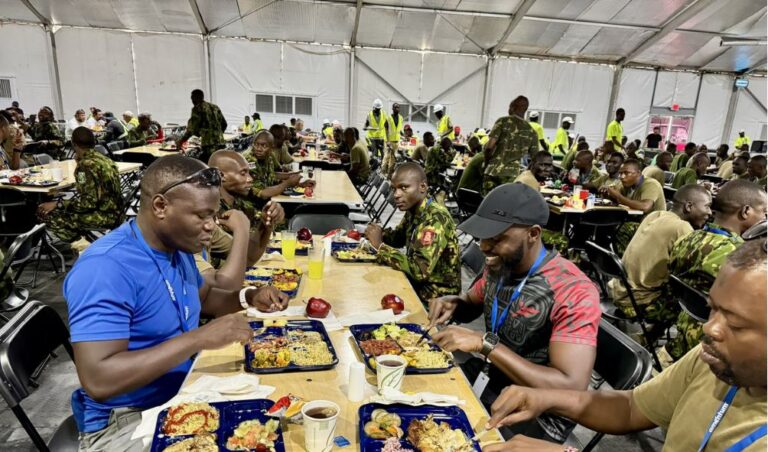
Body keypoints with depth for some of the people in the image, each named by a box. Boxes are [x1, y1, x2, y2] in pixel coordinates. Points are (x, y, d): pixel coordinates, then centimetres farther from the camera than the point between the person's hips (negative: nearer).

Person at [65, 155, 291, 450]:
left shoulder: (178, 248, 2)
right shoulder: (104, 268, -25)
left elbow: (203, 299, 18)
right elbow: (98, 381, -31)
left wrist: (248, 298, -1)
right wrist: (199, 338, -33)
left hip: (186, 393, 8)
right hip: (127, 420, -8)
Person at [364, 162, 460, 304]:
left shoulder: (435, 219, -27)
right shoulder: (413, 209, -2)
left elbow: (420, 270, -34)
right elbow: (398, 237, 15)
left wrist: (380, 245, -26)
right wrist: (380, 234, -7)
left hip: (435, 296, -7)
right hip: (417, 282, 7)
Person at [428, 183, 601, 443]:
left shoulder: (574, 292, -25)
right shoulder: (500, 265, -5)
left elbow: (572, 387, -31)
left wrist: (484, 343, -33)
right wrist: (456, 303, -7)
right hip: (486, 378, 6)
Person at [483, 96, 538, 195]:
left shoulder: (503, 121, 2)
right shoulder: (531, 132, 11)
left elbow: (489, 145, -9)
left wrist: (486, 163, 7)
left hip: (493, 172, -2)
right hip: (512, 175, 2)